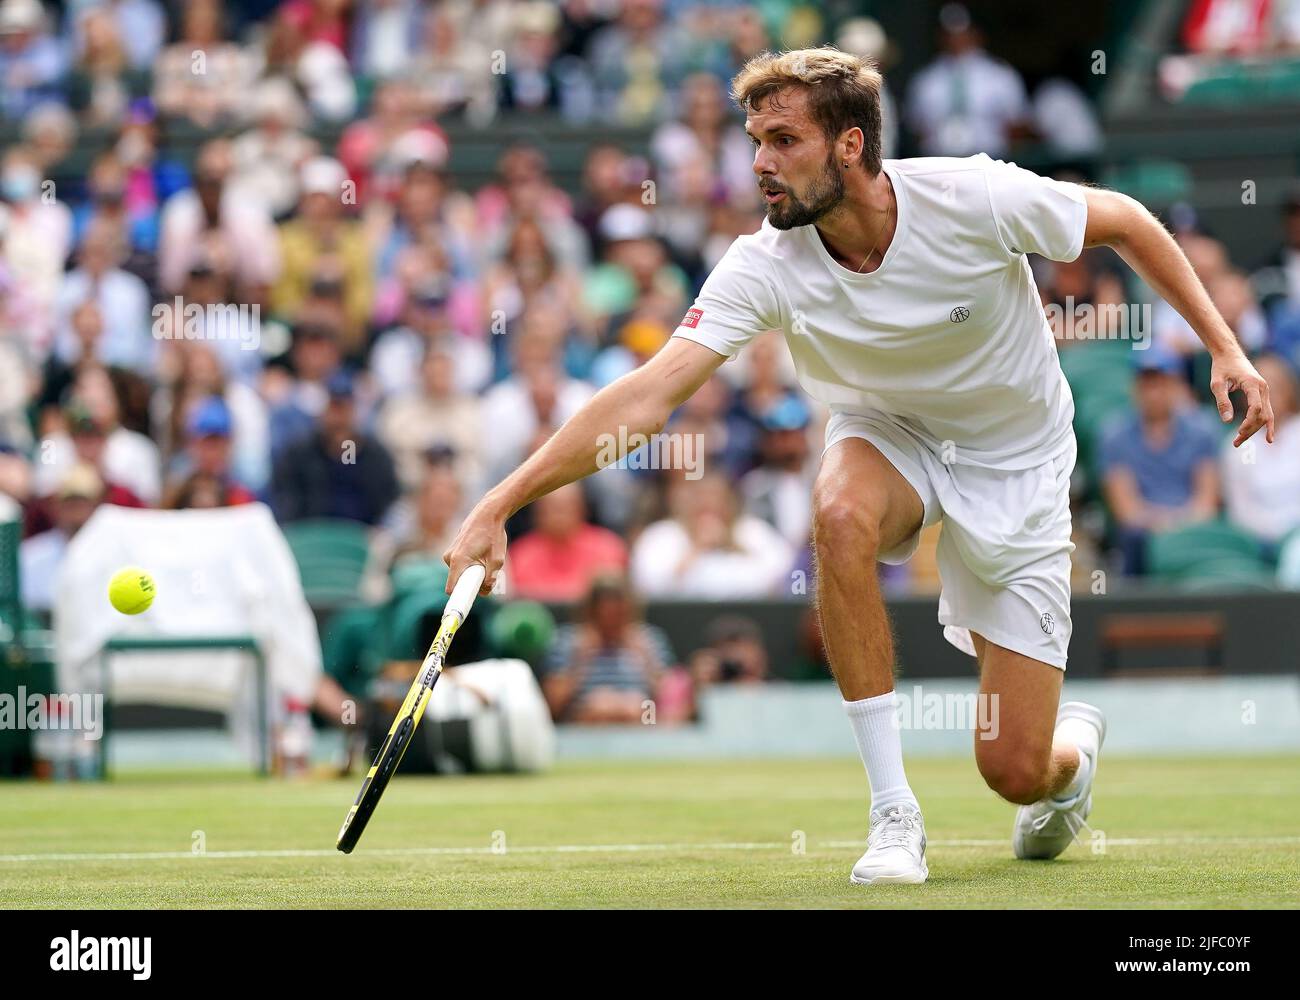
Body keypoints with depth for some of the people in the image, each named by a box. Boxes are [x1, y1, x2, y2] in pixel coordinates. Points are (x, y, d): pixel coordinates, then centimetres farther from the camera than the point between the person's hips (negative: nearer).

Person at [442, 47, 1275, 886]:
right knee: (840, 514, -38)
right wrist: (498, 506, -40)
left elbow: (1124, 220, -10)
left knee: (1016, 772, -7)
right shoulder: (766, 268, -24)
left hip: (1014, 462, -2)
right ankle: (895, 815, -25)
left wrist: (1225, 347, -10)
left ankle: (1077, 744, 36)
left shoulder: (973, 199, -28)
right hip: (888, 436, 2)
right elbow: (645, 399, -31)